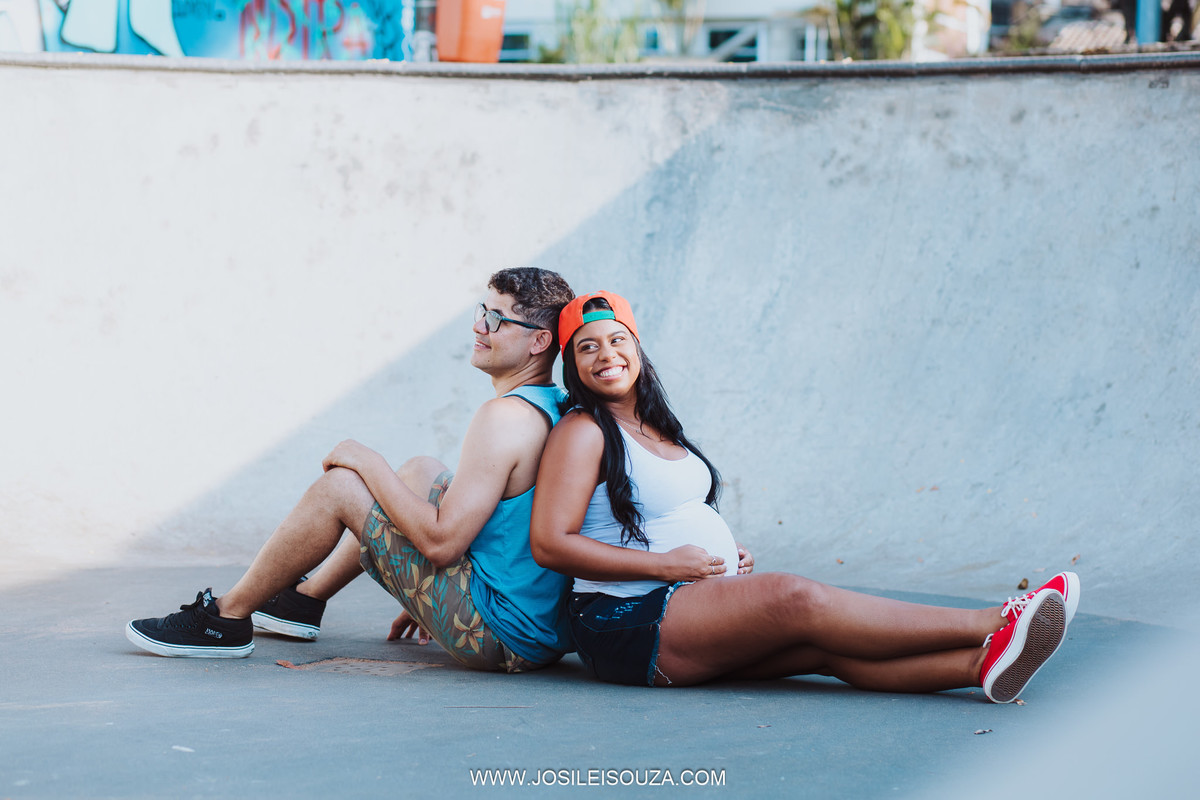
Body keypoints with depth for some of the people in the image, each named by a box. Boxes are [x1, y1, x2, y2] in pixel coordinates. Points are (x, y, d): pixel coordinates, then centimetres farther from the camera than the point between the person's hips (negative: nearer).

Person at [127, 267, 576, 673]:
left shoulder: (506, 417, -20)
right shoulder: (558, 406, 9)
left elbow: (441, 542, -23)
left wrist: (370, 464, -10)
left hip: (499, 635, -10)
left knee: (338, 486, -5)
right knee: (421, 472, 26)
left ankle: (227, 617, 13)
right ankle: (305, 600, 39)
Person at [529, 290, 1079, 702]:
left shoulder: (655, 427, 21)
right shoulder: (583, 433, -7)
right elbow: (550, 544, -15)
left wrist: (724, 549, 6)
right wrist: (665, 565, -16)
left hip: (694, 611, 8)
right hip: (629, 625, -8)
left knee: (827, 646, -18)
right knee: (794, 598, -25)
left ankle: (983, 663, -40)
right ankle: (992, 625, -30)